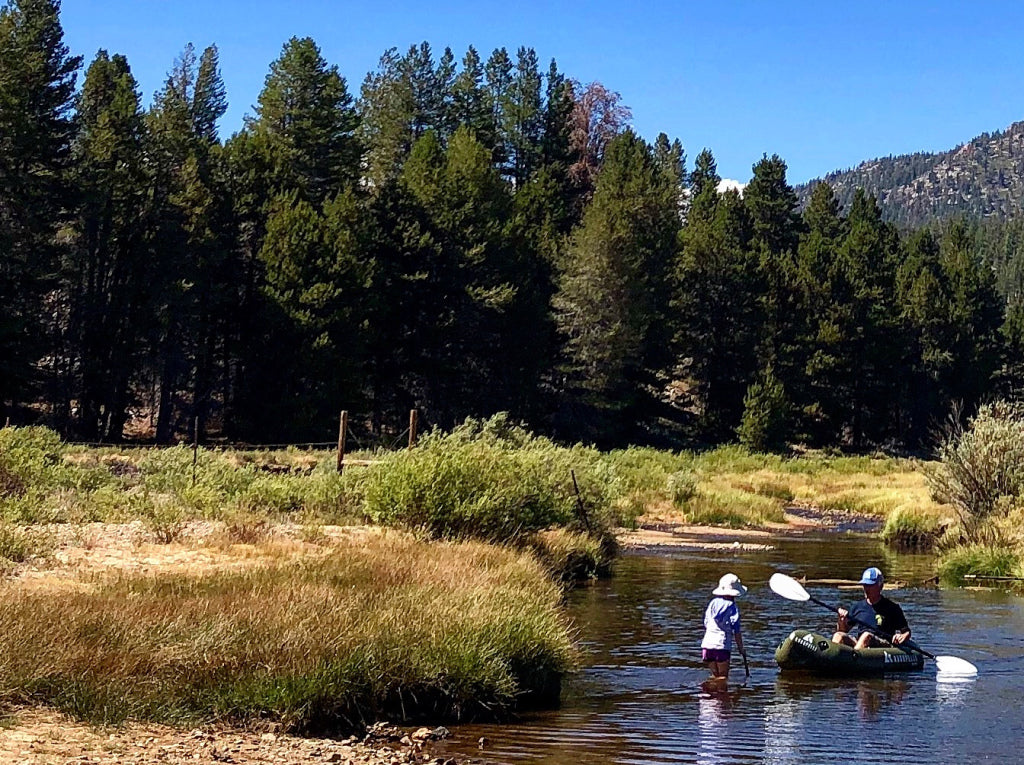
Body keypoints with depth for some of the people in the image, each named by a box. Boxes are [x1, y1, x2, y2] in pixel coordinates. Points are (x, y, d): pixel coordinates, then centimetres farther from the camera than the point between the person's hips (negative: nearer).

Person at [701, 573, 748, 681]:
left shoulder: (713, 602, 11)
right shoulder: (733, 607, -4)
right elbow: (737, 631, -5)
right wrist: (741, 648, 4)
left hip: (707, 644, 5)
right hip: (722, 645, -5)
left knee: (715, 675, 16)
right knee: (723, 677, -1)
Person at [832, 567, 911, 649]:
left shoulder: (891, 608, 5)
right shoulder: (857, 607, 16)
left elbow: (906, 632, 7)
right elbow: (843, 631, 20)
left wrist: (901, 637, -16)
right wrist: (841, 621, -2)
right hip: (859, 643, 4)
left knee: (867, 636, -35)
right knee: (838, 636, -22)